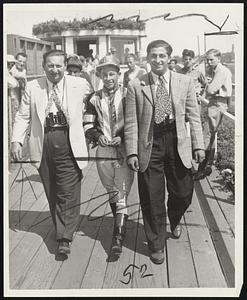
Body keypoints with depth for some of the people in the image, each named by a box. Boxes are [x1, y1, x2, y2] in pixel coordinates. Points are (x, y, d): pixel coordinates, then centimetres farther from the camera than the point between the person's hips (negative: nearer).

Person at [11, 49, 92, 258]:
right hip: (43, 143, 2)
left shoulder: (80, 84, 2)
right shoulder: (33, 87, 5)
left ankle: (65, 238, 3)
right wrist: (17, 141, -6)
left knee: (68, 192, -4)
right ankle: (61, 228, 28)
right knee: (51, 192, 11)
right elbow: (23, 116, 6)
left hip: (69, 143, -2)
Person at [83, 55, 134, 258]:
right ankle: (120, 224, 35)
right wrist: (98, 136, -12)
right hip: (103, 150, 3)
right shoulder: (95, 99, 7)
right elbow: (88, 125, 7)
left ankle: (118, 238, -6)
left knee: (122, 192, -7)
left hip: (124, 150, -3)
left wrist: (122, 137, -14)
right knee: (112, 192, 15)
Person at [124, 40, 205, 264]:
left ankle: (174, 220, 44)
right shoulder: (136, 86, 1)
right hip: (149, 144, -1)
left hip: (178, 143, 2)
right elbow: (131, 122, -1)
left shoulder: (185, 82, 7)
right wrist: (132, 152, -7)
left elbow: (194, 117, 6)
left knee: (183, 192, 8)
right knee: (152, 198, 4)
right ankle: (156, 245, 24)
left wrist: (198, 145, -1)